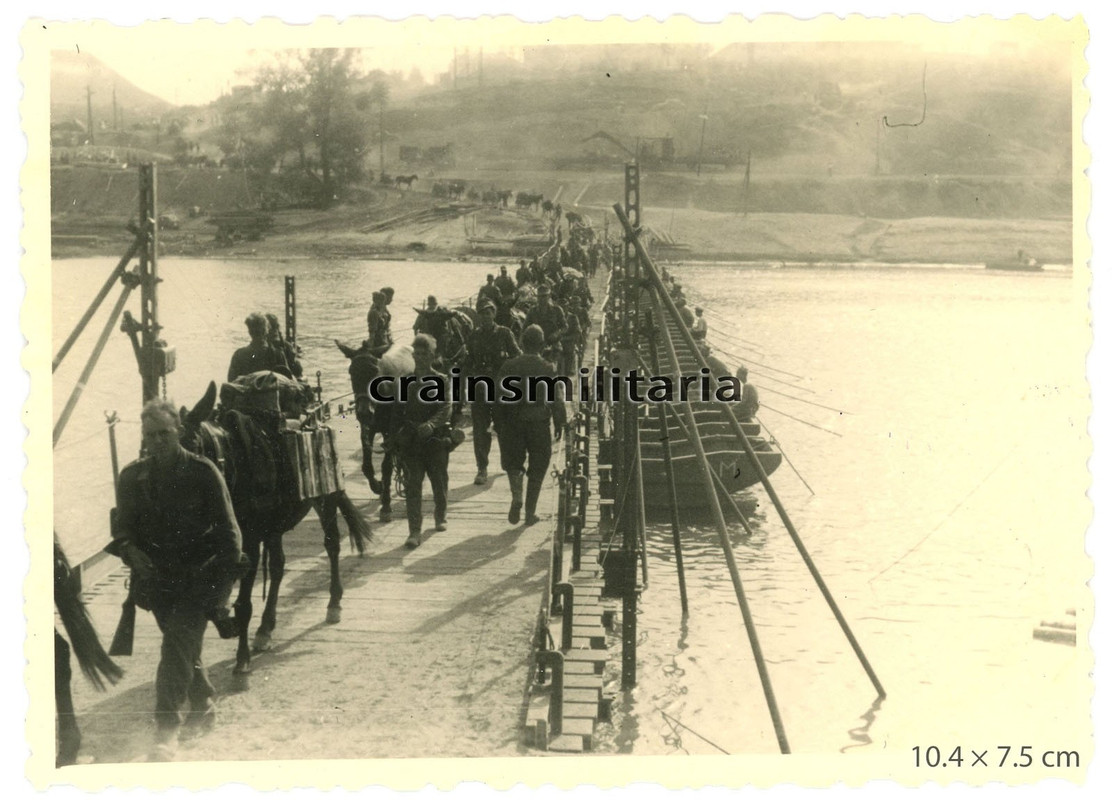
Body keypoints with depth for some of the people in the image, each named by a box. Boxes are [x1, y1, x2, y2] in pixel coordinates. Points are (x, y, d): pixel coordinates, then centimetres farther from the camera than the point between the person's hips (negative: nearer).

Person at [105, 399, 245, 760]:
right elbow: (122, 527, 8)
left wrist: (222, 581, -13)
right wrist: (131, 550, -15)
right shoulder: (133, 476, 3)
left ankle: (168, 726, -17)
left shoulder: (203, 473, -8)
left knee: (178, 641, -17)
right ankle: (202, 703, 38)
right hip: (157, 577, 4)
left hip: (198, 574, -4)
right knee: (183, 645, 16)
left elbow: (227, 531, -5)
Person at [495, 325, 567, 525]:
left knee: (513, 463, 15)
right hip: (539, 424, -1)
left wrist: (498, 424, 8)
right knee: (537, 468, 11)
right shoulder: (548, 369, -6)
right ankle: (530, 512, 13)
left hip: (513, 423, 1)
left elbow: (500, 398, -1)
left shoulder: (508, 367, -3)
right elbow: (556, 400, -5)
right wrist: (559, 424, 6)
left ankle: (516, 494, -13)